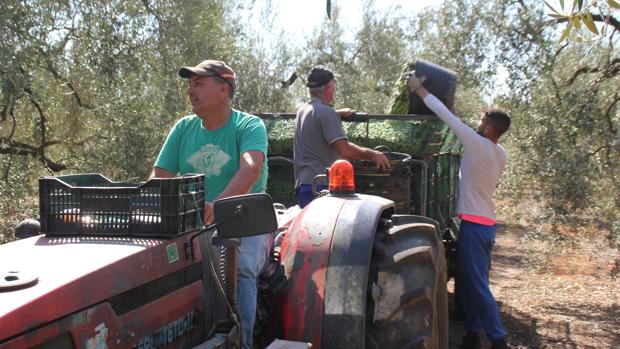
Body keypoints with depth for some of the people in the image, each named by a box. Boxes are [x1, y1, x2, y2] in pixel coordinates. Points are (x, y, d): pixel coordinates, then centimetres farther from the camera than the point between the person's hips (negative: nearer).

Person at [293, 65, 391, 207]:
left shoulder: (303, 110, 16)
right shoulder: (326, 112, -13)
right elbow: (345, 150, -19)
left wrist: (339, 113, 47)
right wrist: (373, 155, -8)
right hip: (320, 185, -10)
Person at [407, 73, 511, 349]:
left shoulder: (478, 145, -15)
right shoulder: (501, 155, 7)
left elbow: (446, 115, -12)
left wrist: (419, 89, -4)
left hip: (474, 224, -9)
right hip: (486, 223, 9)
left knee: (477, 285, -4)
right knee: (470, 282, 14)